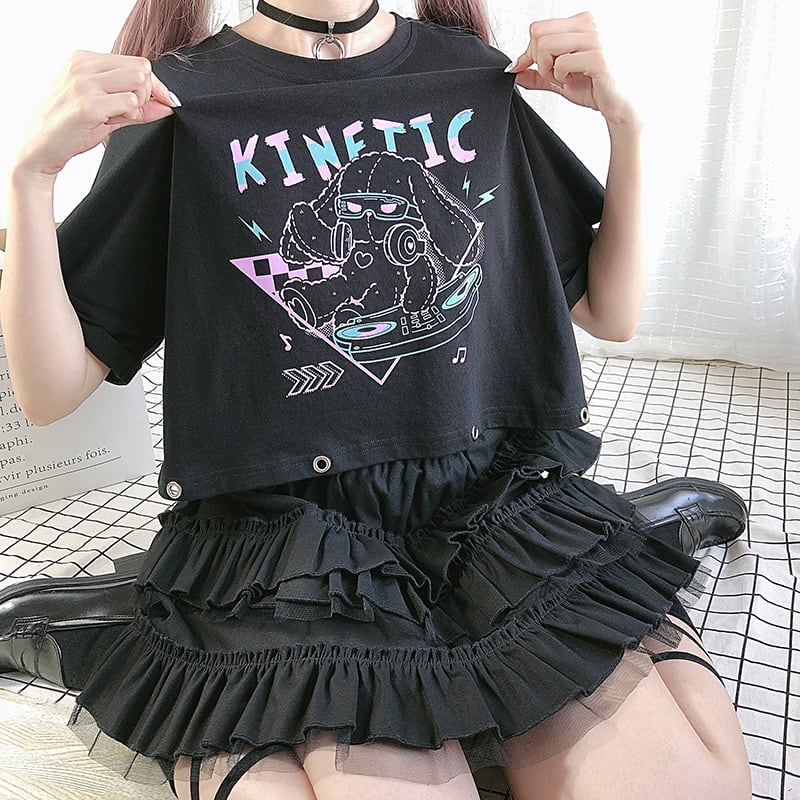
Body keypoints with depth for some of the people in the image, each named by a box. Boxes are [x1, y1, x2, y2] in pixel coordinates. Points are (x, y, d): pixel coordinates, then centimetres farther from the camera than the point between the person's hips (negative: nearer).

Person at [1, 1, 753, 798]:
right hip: (292, 542, -2)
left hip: (495, 504, 3)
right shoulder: (181, 104, 2)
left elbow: (610, 313, 14)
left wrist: (625, 121, 5)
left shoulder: (477, 78, 10)